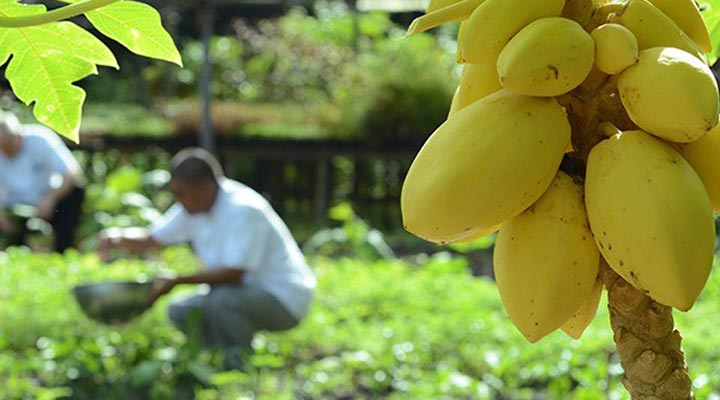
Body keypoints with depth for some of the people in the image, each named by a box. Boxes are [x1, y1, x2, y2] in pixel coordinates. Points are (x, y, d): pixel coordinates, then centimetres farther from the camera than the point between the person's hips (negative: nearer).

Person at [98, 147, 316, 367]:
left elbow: (233, 273, -30)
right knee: (179, 312, 0)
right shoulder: (192, 208, 2)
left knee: (222, 299, -33)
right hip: (249, 292, 9)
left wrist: (177, 281, -28)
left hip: (284, 299, -9)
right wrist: (117, 238, -14)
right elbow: (149, 240, 8)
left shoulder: (244, 210, -24)